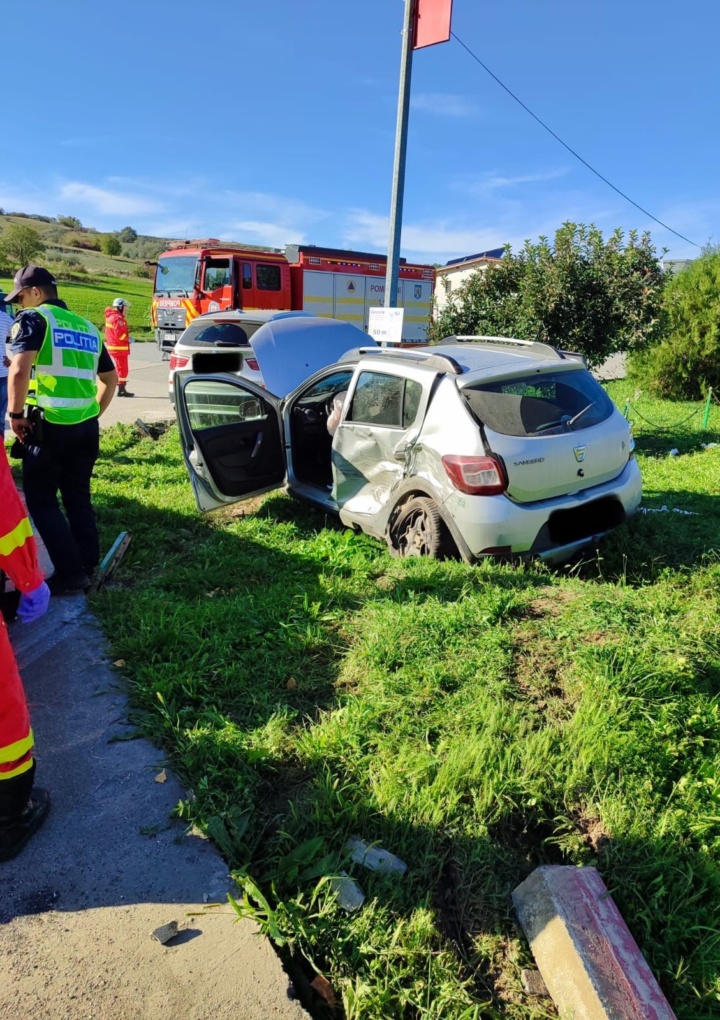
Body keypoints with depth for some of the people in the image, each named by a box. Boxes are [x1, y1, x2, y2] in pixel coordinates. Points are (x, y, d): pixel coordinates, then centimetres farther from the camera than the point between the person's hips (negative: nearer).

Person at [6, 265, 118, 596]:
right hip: (87, 426, 7)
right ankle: (87, 568, 20)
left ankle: (70, 573, 3)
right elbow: (111, 378, 23)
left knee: (41, 499, 5)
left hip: (49, 426, -6)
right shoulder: (86, 326, 17)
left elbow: (18, 371, -19)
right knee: (78, 497, 16)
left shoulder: (34, 318, -4)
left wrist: (15, 413, -7)